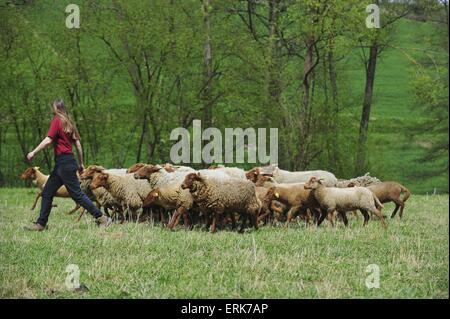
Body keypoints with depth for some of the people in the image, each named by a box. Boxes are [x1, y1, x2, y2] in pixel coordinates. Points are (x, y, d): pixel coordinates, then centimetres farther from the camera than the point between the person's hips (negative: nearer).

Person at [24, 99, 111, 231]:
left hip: (63, 163, -9)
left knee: (77, 194, -6)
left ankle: (101, 218, -5)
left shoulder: (57, 121, -9)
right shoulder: (69, 122, 14)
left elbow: (48, 140, -18)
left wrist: (34, 152, -12)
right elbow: (78, 144, 14)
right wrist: (81, 164, 18)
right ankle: (41, 224, 13)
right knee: (47, 192, 11)